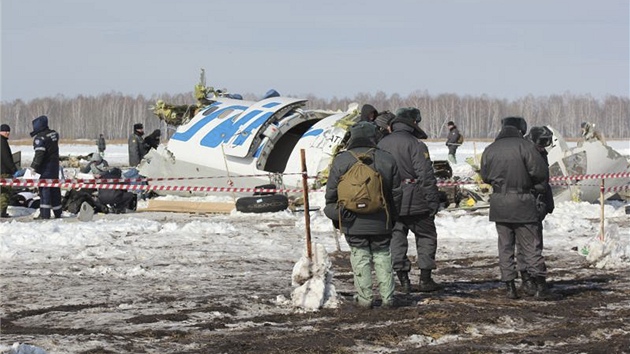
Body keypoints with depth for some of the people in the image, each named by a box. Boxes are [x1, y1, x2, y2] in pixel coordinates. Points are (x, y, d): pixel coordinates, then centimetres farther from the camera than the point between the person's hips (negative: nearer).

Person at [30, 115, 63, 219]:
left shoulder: (40, 138, -16)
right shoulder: (54, 134, 8)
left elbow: (39, 154, -21)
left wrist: (34, 167, -19)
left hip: (46, 167, -8)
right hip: (55, 165, 8)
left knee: (44, 189, -7)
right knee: (55, 189, 15)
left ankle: (45, 214, -11)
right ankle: (58, 212, 21)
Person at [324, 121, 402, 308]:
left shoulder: (341, 160, -3)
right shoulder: (387, 160, 2)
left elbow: (332, 193, 0)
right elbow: (396, 193, 7)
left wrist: (335, 215, 11)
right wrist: (393, 216, 18)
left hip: (353, 222, -1)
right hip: (380, 221, 1)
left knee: (360, 258, 5)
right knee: (382, 257, 10)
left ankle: (365, 298, 3)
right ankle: (387, 297, 7)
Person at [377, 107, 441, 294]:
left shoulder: (381, 144, 9)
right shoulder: (415, 145, -12)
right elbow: (426, 176, -16)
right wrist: (433, 201, -10)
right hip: (414, 202, -5)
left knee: (396, 238, 11)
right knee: (426, 236, 9)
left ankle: (404, 280, 5)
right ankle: (425, 279, 6)